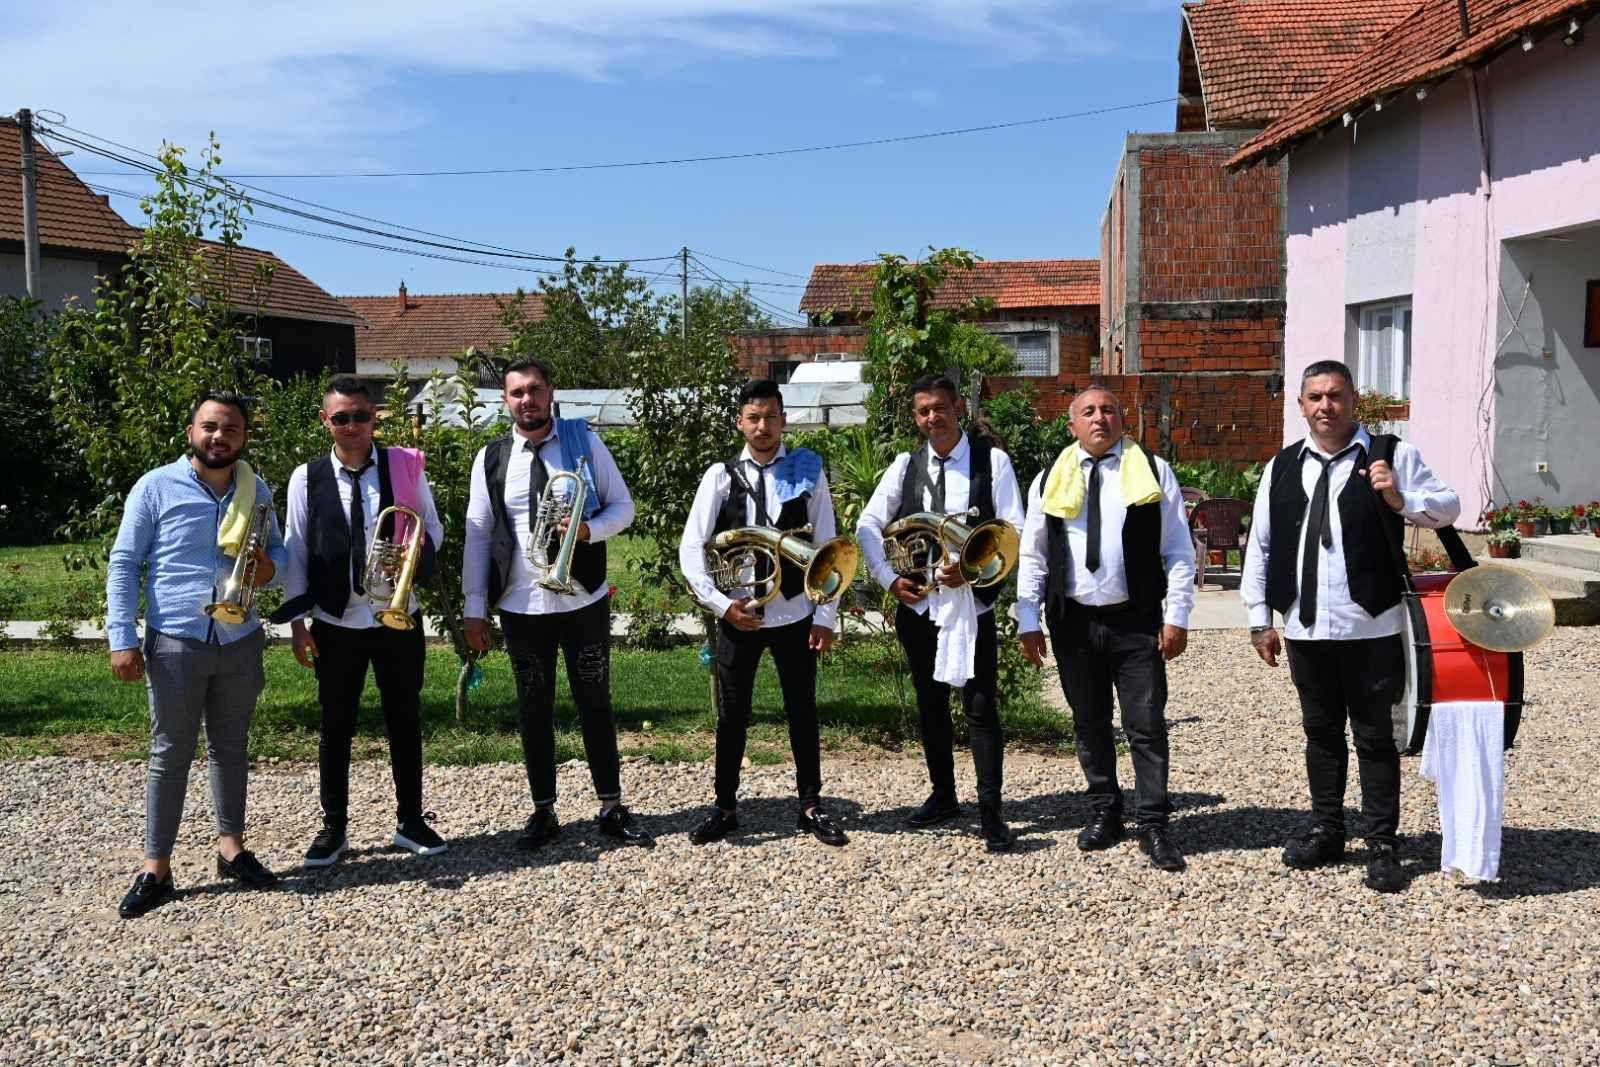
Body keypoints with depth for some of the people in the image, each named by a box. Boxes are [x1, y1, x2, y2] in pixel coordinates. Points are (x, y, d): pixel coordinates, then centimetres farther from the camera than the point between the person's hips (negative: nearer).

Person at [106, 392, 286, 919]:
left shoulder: (257, 492, 5)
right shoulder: (156, 487, -6)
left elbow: (276, 548, 17)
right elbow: (123, 565, -5)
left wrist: (270, 566, -9)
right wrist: (122, 638, -12)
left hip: (239, 643, 4)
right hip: (175, 643, -3)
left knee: (230, 749, 14)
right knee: (170, 753, 3)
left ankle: (232, 848, 26)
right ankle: (156, 868, 12)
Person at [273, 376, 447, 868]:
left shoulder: (405, 465, -2)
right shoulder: (306, 478, -2)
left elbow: (432, 526, 7)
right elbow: (296, 552, 1)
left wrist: (418, 550, -15)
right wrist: (298, 620, -2)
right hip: (335, 624, 0)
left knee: (405, 721, 10)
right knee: (336, 727, 9)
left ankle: (410, 821, 24)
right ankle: (333, 826, 23)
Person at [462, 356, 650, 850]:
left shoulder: (585, 442, -1)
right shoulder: (491, 458, 1)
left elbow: (622, 507, 3)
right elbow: (477, 535, 2)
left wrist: (589, 529, -19)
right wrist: (475, 608, -1)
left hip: (584, 599, -1)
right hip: (521, 605, 1)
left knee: (595, 703, 8)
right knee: (533, 709, 9)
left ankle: (612, 808, 19)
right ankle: (543, 810, 22)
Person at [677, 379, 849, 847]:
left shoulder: (808, 472, -2)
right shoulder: (721, 476, -1)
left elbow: (827, 548, -1)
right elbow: (690, 548, -3)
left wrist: (826, 615, -6)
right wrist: (721, 604, -12)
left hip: (795, 614, 0)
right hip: (737, 615, 0)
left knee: (802, 711, 10)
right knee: (732, 713, 9)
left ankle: (811, 805, 23)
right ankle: (724, 806, 22)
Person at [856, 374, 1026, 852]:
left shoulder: (992, 460, -2)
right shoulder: (905, 466, 7)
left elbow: (1013, 531, -5)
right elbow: (868, 526, 7)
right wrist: (890, 579, -5)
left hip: (973, 600, -4)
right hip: (917, 602, 4)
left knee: (980, 707, -4)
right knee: (930, 703, 14)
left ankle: (990, 812, 3)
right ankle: (943, 795, 28)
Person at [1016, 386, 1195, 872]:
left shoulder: (1153, 472, 2)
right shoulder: (1049, 481, 7)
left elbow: (1178, 551, 0)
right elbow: (1032, 558, 8)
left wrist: (1177, 616, -6)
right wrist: (1028, 621, 2)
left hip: (1136, 620, -2)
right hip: (1073, 622, 2)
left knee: (1147, 725, -1)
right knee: (1089, 723, 12)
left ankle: (1153, 824, 8)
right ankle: (1104, 812, 26)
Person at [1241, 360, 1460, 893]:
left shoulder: (1391, 455, -1)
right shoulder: (1281, 468, 9)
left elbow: (1448, 508, 0)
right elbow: (1259, 547, 10)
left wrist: (1401, 500, -20)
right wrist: (1260, 619, 7)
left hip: (1371, 628, -3)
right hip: (1305, 628, 4)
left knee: (1375, 737, 4)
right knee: (1321, 731, 15)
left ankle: (1382, 845, 14)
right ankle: (1326, 830, 28)